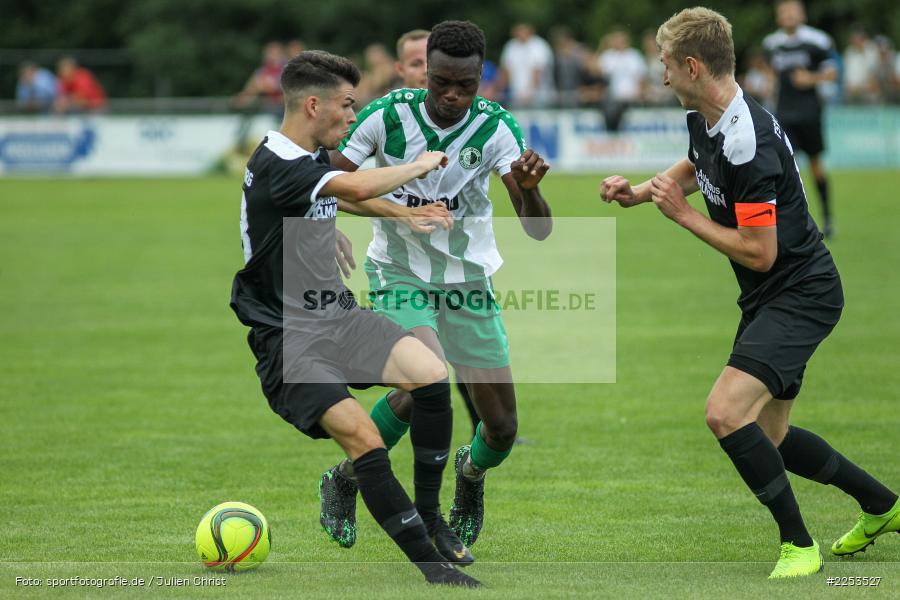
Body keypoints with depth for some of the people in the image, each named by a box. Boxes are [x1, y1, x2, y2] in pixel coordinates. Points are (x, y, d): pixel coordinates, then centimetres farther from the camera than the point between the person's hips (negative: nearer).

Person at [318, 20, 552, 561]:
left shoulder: (495, 127, -13)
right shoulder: (387, 116, -15)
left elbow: (538, 229, -16)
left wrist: (528, 188, -38)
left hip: (468, 281, 2)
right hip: (399, 275, -2)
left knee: (503, 428, 1)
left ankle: (472, 473, 39)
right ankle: (345, 481, -7)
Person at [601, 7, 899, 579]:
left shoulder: (748, 143, -27)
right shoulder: (705, 121, 4)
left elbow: (759, 252, -26)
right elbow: (694, 167, 29)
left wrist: (683, 214, -17)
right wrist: (640, 191, 12)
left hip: (801, 294, -10)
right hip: (769, 297, 10)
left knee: (727, 412, -24)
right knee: (768, 438, 16)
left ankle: (798, 543, -9)